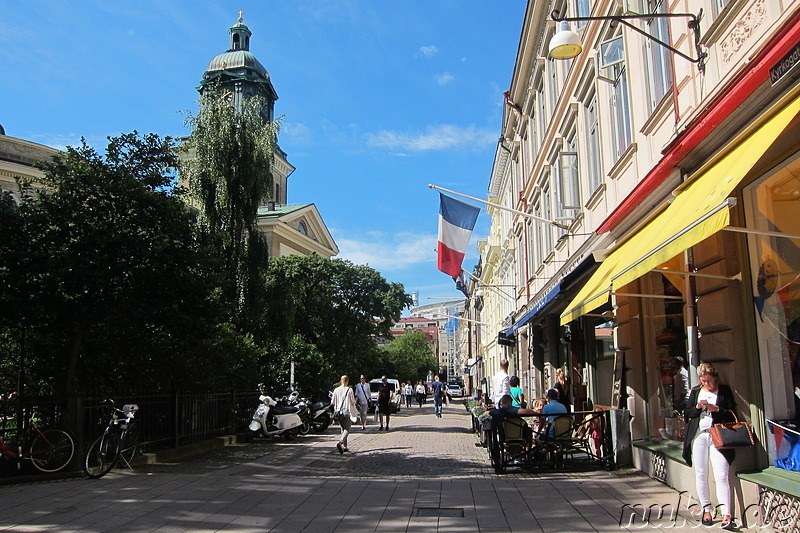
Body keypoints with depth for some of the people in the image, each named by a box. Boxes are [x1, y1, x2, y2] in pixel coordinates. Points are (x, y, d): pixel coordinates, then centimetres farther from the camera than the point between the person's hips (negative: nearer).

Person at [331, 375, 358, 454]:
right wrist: (355, 400, 17)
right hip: (347, 412, -4)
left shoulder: (336, 390, 0)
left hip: (339, 412, 4)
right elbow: (353, 402, -4)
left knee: (343, 429, 17)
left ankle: (344, 446, 17)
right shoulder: (349, 390, -9)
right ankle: (340, 443, -28)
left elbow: (332, 402, 3)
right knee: (347, 430, -4)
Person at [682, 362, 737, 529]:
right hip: (699, 436, 3)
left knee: (721, 476, -10)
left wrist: (715, 408, -13)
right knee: (701, 476, 5)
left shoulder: (724, 390, 5)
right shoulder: (696, 391, 14)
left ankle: (726, 515, -10)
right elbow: (687, 414, 13)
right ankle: (707, 510, 15)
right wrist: (697, 407, -6)